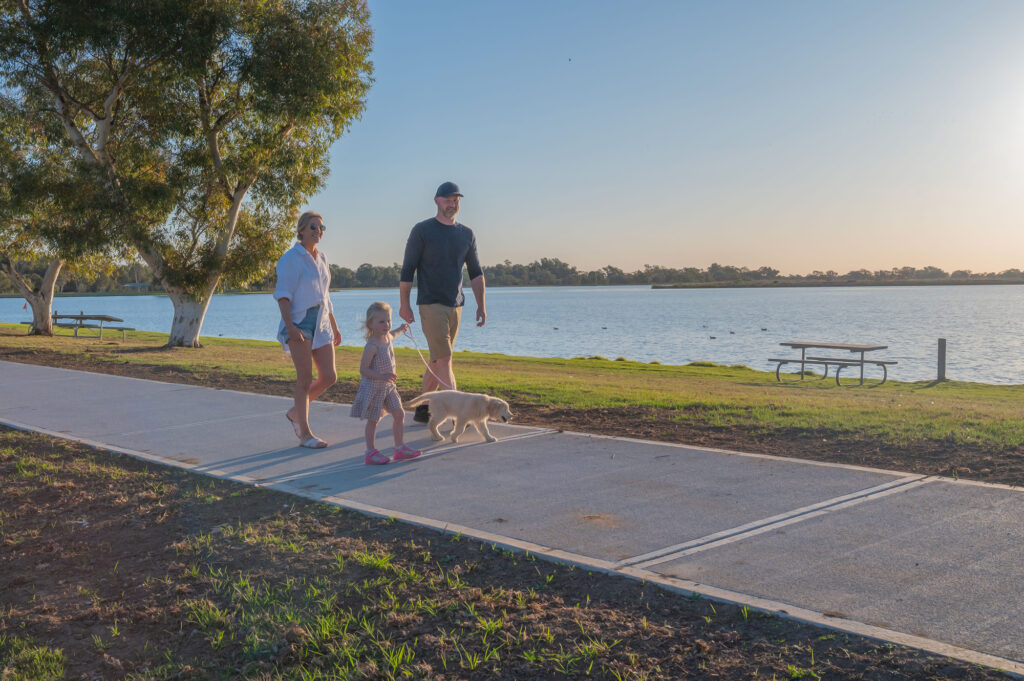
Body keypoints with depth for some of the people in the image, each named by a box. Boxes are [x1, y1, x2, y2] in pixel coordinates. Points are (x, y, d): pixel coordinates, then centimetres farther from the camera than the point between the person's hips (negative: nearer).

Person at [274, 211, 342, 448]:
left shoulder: (321, 258, 15)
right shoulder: (291, 257, -6)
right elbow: (282, 294, -12)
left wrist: (334, 326, 19)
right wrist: (289, 325, -24)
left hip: (321, 324, 7)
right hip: (299, 323, -7)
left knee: (329, 377, 3)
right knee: (305, 379, -7)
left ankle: (296, 411, 23)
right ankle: (304, 433, 1)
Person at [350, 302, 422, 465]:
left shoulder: (386, 337, 3)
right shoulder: (372, 346, -23)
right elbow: (363, 369, -24)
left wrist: (400, 329, 36)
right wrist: (381, 376, -34)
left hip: (388, 386, 8)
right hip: (373, 387, -8)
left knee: (399, 414, 8)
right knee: (373, 420, 1)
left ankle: (400, 448, 19)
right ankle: (370, 453, 13)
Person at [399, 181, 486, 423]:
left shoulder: (466, 235, 11)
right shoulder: (422, 231, -3)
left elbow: (475, 272, 13)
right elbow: (407, 270, -3)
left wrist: (481, 304, 6)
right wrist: (404, 304, -5)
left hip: (455, 305, 6)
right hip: (431, 304, -6)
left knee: (437, 360, 10)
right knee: (444, 360, -12)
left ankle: (422, 410, 20)